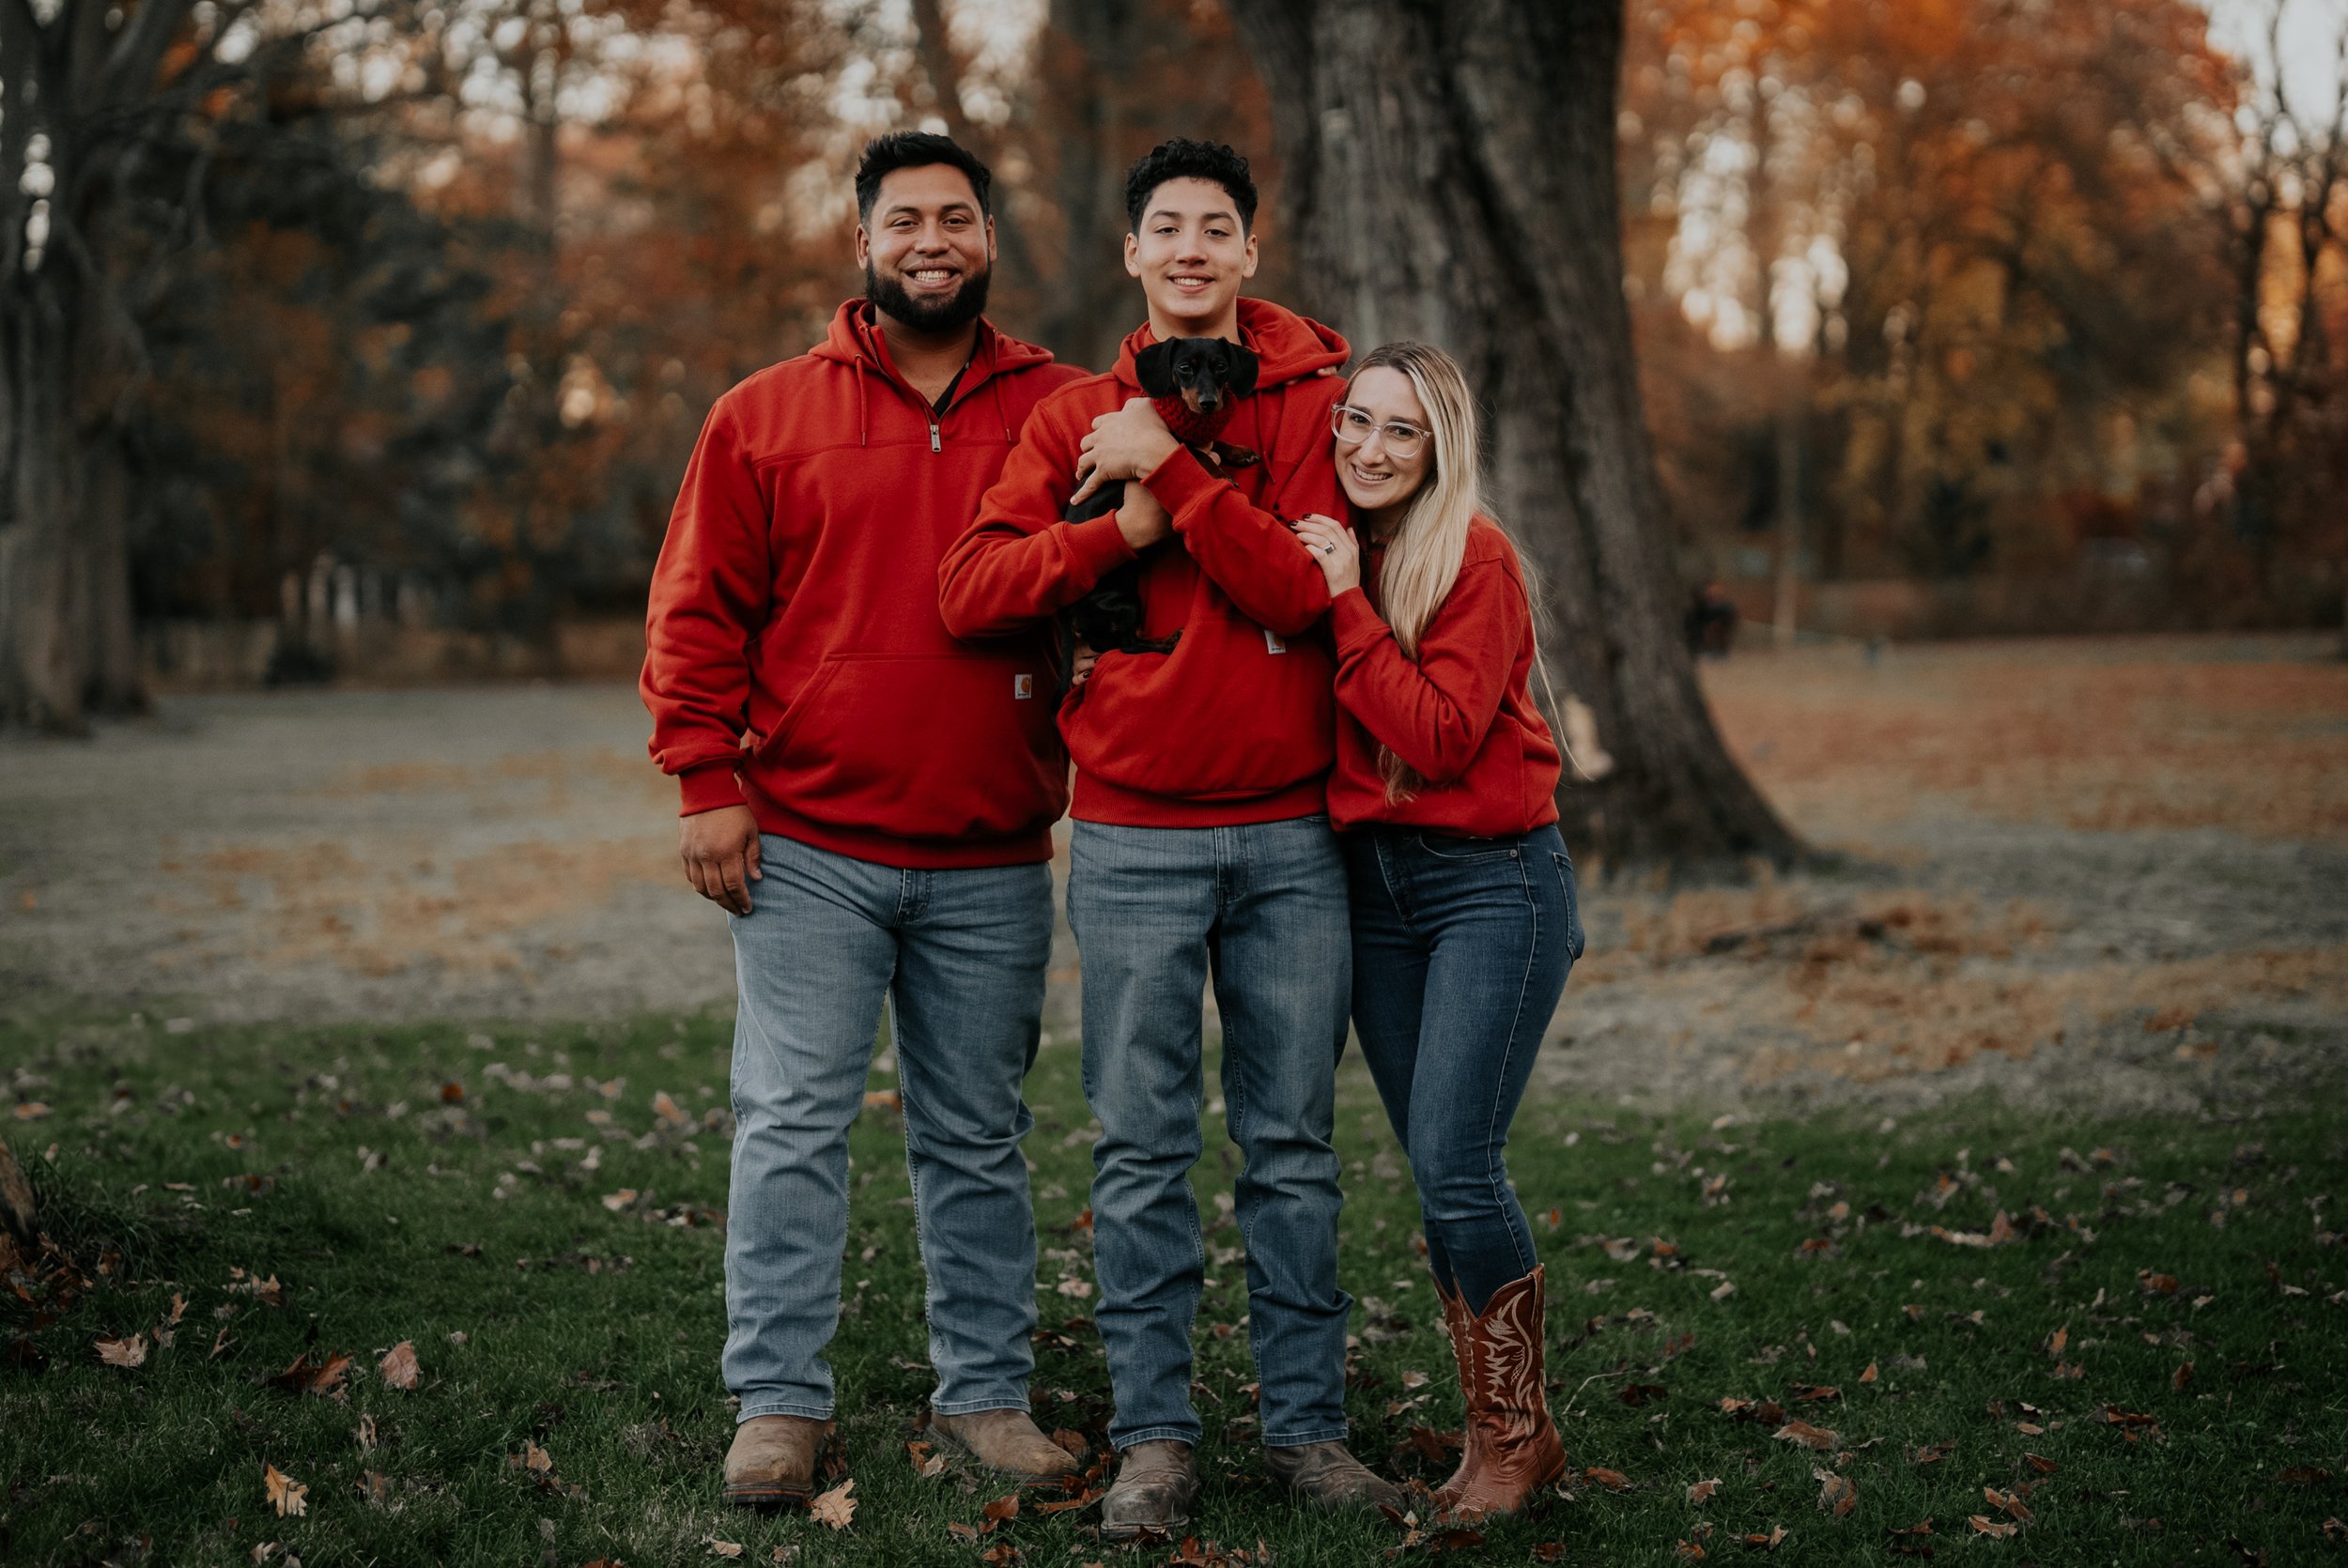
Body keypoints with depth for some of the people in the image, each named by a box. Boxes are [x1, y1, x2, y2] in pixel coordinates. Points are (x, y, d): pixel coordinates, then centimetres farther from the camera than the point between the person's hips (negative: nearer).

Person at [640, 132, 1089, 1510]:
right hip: (808, 851, -1)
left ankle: (987, 1391, 21)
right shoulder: (769, 414, 4)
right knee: (793, 1128, -1)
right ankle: (781, 1401, 8)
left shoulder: (1059, 414, 6)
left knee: (979, 1141, 10)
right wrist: (710, 783, -4)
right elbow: (699, 611, 4)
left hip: (992, 863, 1)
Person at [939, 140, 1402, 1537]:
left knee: (1294, 1147, 7)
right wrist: (1125, 527, -13)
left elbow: (1306, 591, -11)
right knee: (1144, 1152, 3)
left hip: (1292, 833, 0)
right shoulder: (1079, 420, 7)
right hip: (1134, 840, 0)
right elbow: (971, 589, -3)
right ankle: (1155, 1436, 12)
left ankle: (1309, 1425, 17)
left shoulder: (1317, 403, 4)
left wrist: (1172, 473, -15)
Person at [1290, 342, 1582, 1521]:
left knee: (1456, 1167, -13)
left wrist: (1347, 605, -19)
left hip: (1494, 881, -6)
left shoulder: (1475, 558, -11)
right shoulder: (1328, 546, 9)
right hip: (1374, 881, 6)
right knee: (1434, 1175, 7)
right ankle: (1494, 1434, 17)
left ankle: (1518, 1436, 5)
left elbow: (1439, 735, -20)